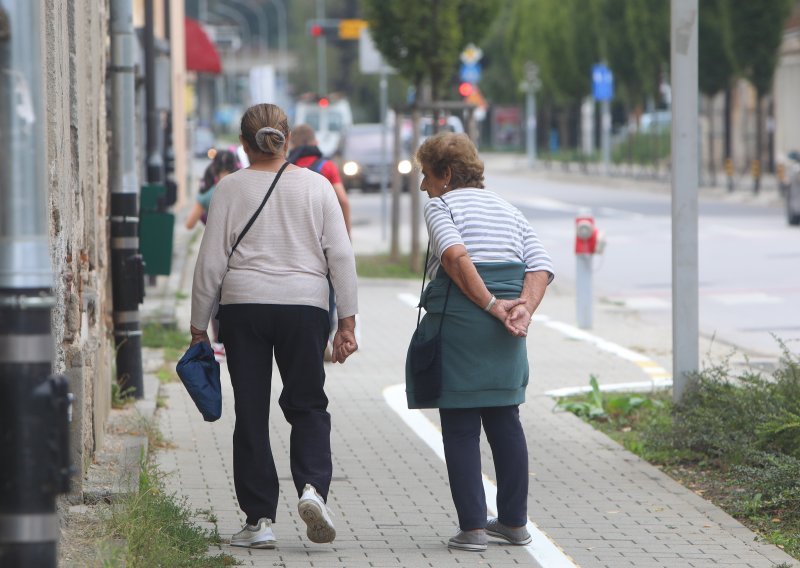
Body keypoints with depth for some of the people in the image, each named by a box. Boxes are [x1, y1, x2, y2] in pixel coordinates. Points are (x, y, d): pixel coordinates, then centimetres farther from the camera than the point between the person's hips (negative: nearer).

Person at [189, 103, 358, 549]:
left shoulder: (231, 189, 2)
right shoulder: (316, 185, 5)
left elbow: (211, 262, 2)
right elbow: (342, 255, 2)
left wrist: (199, 324, 9)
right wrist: (348, 320, 6)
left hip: (244, 307, 0)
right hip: (305, 304, 0)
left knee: (251, 411, 6)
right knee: (307, 403, 12)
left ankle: (259, 520, 5)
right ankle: (313, 487, -13)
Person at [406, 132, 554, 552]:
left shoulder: (441, 206, -1)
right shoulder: (509, 211, 19)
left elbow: (455, 257, -20)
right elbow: (540, 267, 5)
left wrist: (491, 305, -18)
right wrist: (524, 309, -7)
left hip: (457, 324, -6)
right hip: (503, 342, 6)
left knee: (460, 428, 0)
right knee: (505, 422, 17)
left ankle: (471, 527, -2)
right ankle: (514, 521, 22)